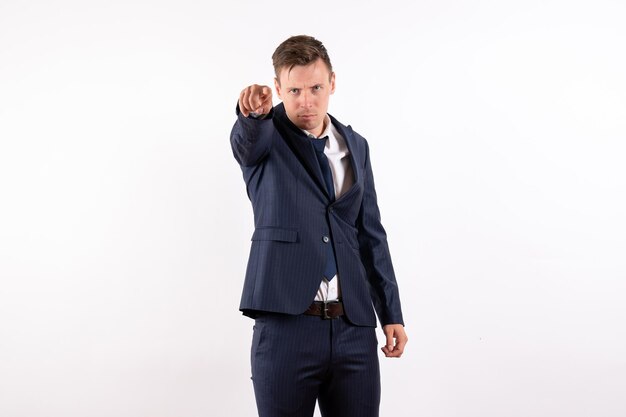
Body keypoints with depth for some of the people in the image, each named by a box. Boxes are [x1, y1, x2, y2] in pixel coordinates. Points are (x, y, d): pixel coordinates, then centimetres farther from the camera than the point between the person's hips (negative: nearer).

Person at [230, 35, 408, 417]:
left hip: (354, 328, 4)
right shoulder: (265, 137, 1)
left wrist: (392, 313, 11)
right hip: (286, 324, -3)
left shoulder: (355, 146, 13)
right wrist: (253, 112, -48)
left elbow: (371, 235, 14)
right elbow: (247, 139, -25)